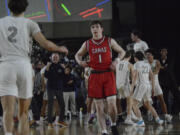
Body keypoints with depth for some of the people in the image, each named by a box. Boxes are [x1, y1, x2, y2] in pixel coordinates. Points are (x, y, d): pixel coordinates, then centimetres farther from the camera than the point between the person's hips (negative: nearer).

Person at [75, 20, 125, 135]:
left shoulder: (109, 41, 3)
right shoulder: (87, 44, 6)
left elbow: (122, 52, 13)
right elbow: (78, 55, 21)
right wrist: (80, 61, -1)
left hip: (108, 75, -1)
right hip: (95, 75, 2)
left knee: (112, 103, -11)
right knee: (99, 106, 1)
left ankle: (114, 124, 15)